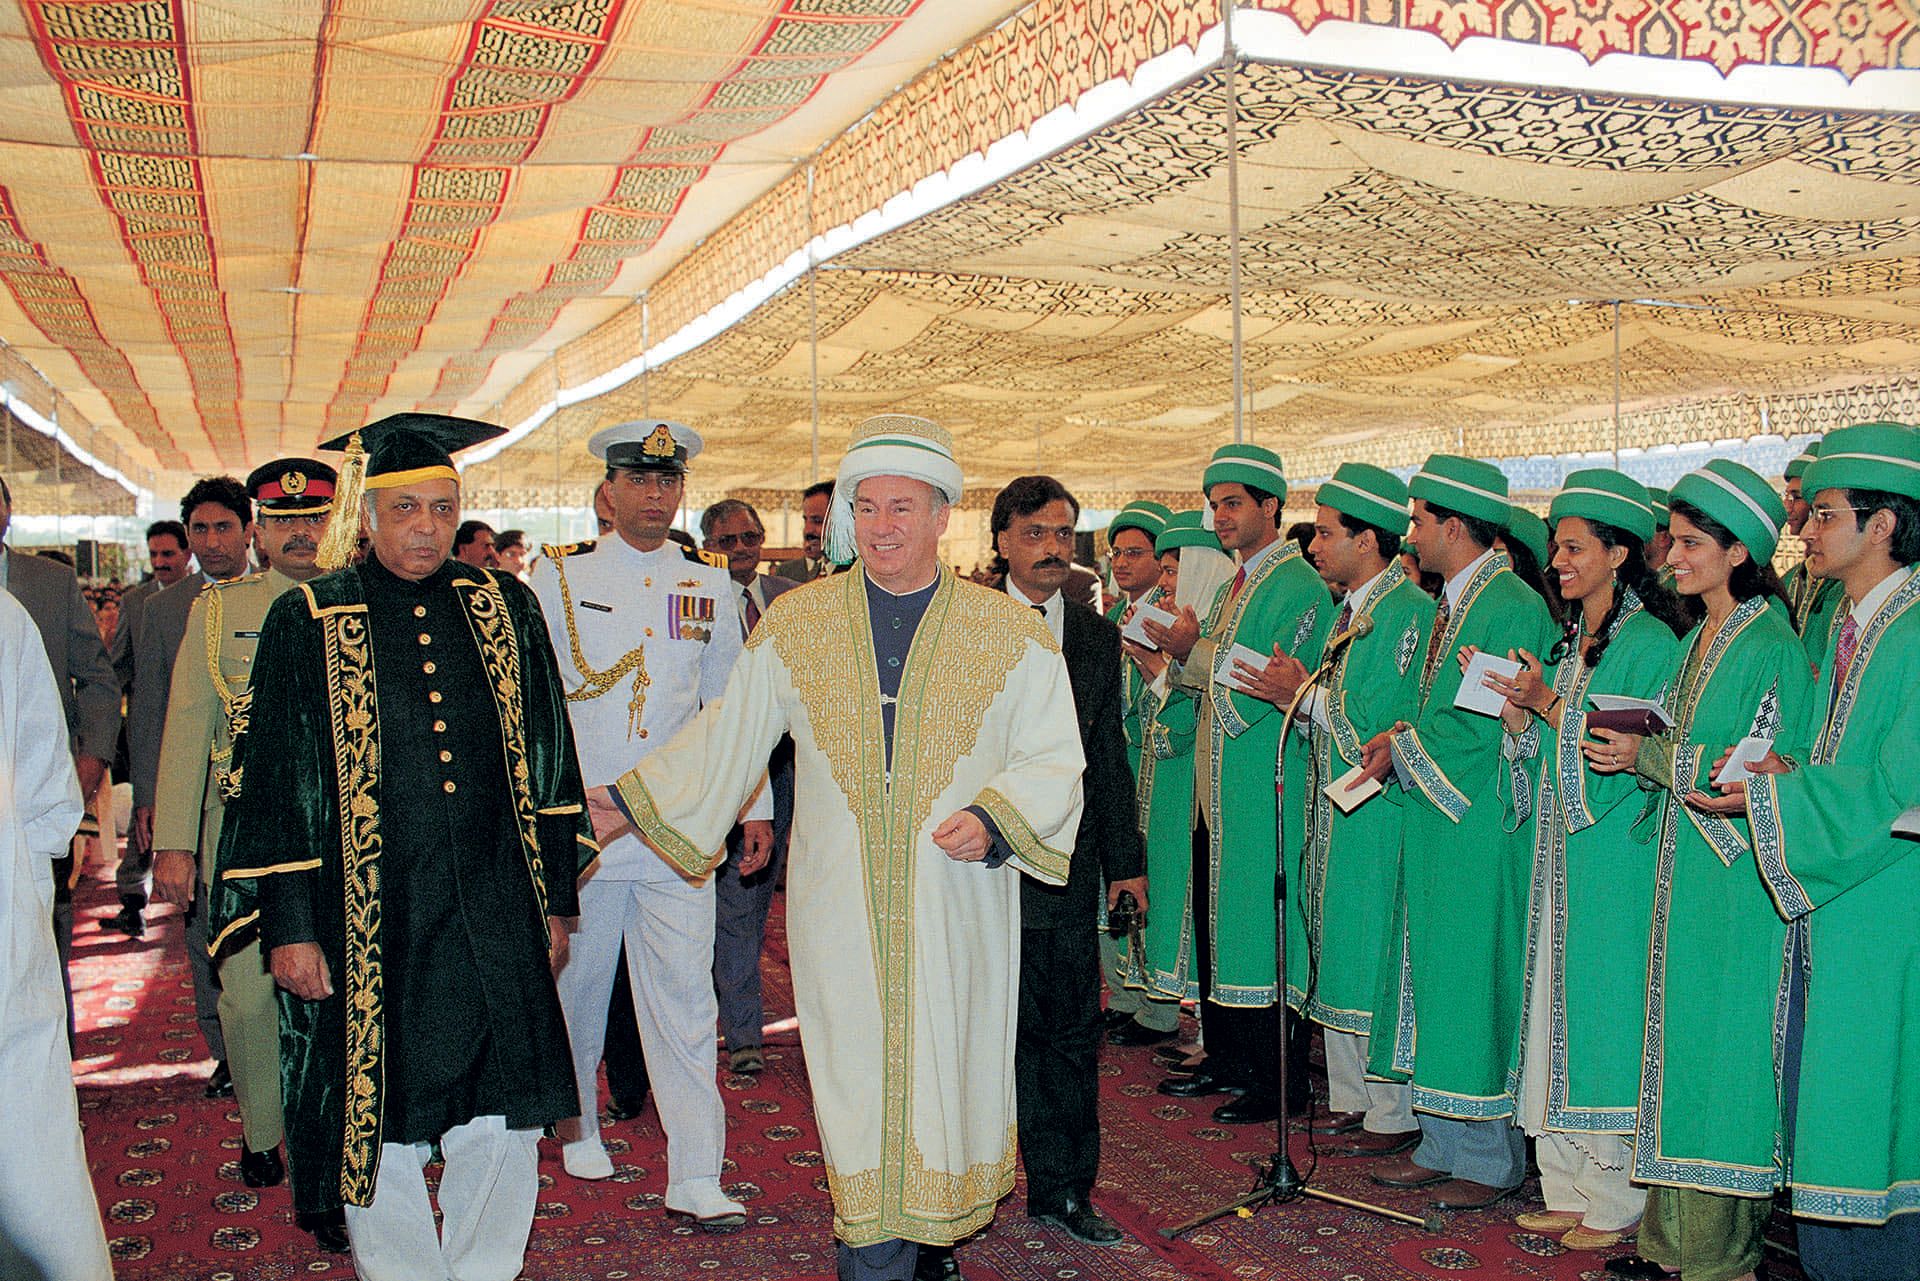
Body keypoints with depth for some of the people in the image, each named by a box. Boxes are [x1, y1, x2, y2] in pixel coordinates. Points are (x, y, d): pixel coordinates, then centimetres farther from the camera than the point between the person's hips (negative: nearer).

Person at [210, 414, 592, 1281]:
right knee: (380, 1127, 9)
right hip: (368, 925, -2)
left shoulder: (503, 610, 6)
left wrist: (555, 899, 8)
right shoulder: (309, 623, 0)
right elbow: (273, 782, 1)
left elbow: (548, 763, 10)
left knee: (502, 1128, 7)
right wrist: (288, 925, -4)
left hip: (495, 919, 2)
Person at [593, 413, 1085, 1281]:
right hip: (839, 908, 0)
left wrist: (994, 818, -15)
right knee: (860, 1087, 0)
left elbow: (1052, 759, 3)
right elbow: (727, 737, 14)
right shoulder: (793, 625, 5)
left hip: (957, 906, 0)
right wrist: (627, 802, 11)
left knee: (948, 1073, 8)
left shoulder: (1010, 633, 1)